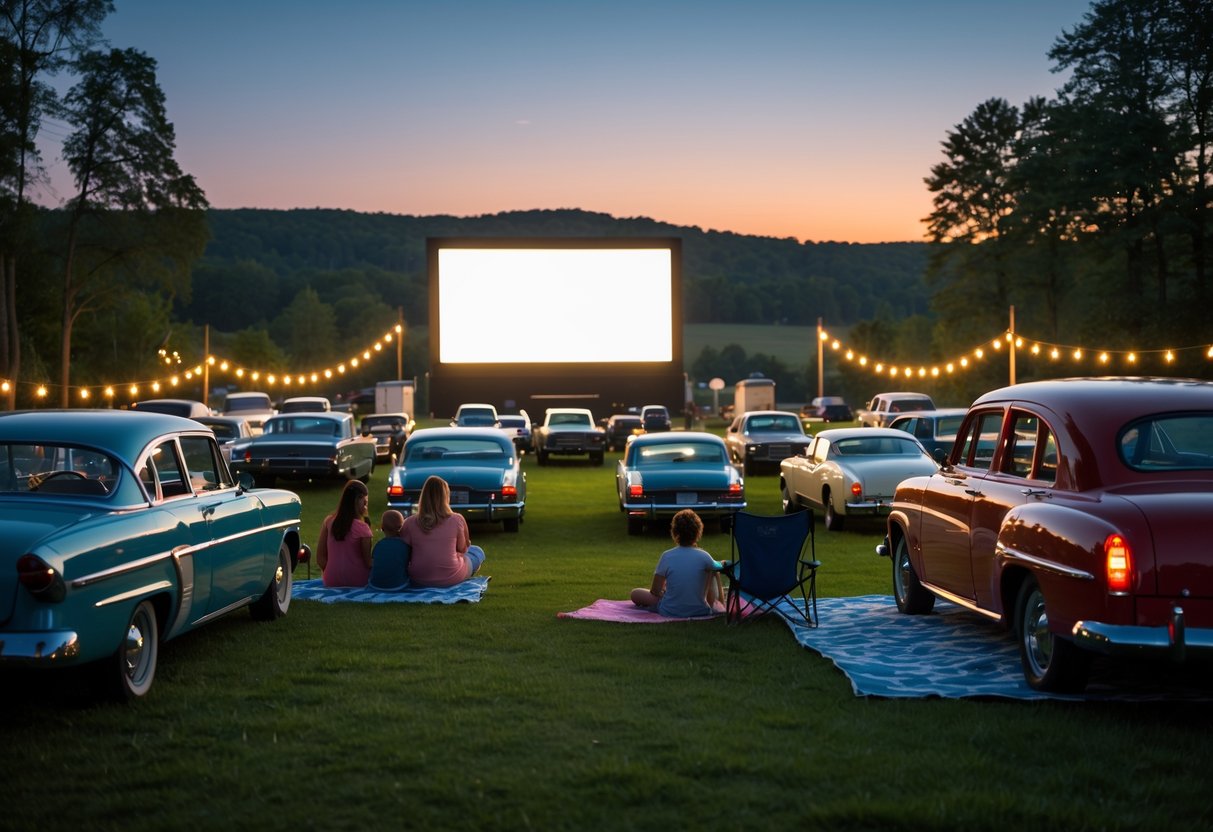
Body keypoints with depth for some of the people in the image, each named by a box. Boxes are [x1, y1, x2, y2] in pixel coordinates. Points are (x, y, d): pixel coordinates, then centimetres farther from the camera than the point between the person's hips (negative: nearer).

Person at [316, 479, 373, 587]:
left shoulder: (328, 522, -1)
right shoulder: (362, 528, -12)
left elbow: (320, 558, 3)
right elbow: (368, 562, -7)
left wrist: (330, 575, 15)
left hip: (332, 582, 4)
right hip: (357, 582, -4)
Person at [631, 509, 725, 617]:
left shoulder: (666, 556, -10)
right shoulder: (704, 557, -11)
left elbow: (655, 591, -3)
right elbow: (718, 568, 11)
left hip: (670, 612, -1)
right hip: (700, 611, 1)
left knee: (635, 593, 20)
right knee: (712, 571, 21)